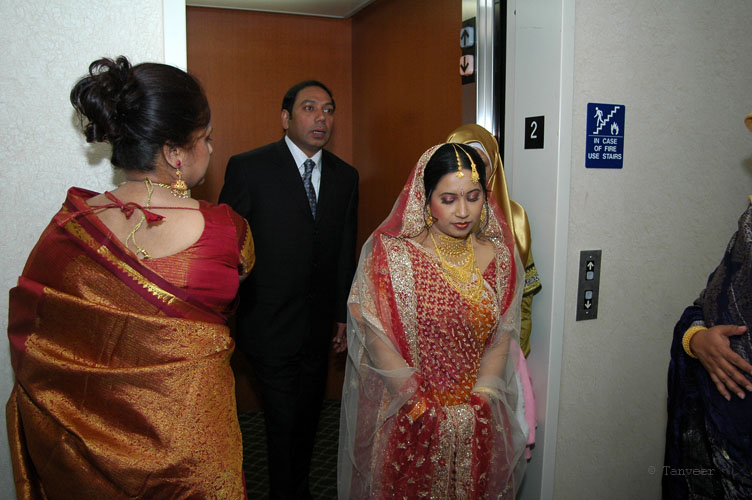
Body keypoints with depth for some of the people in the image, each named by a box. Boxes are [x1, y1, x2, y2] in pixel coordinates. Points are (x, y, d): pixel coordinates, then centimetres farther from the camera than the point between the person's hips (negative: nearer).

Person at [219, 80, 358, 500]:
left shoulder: (345, 176, 4)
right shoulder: (249, 167, -10)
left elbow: (345, 252, 9)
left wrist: (344, 315, 11)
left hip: (319, 325, 5)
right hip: (270, 322, -4)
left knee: (309, 417, 19)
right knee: (284, 421, 5)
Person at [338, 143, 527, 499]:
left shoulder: (499, 256, -2)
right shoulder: (391, 254, -12)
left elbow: (501, 338, -1)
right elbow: (376, 338, -15)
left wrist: (477, 403, -10)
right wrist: (422, 408, -15)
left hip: (478, 419, 3)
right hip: (406, 421, -3)